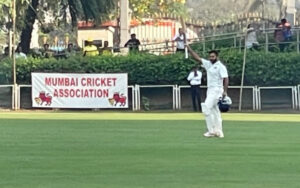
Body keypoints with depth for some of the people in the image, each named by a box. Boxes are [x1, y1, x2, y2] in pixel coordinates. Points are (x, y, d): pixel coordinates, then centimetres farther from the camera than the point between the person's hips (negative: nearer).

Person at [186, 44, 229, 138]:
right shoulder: (208, 64, 11)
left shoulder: (221, 66, -9)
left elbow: (226, 79, -15)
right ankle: (219, 132, 11)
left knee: (206, 108, -15)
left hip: (217, 90, -8)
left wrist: (225, 91, -24)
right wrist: (188, 48, 2)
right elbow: (197, 58, 9)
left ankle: (211, 131, -13)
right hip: (210, 90, 8)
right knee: (215, 111, 8)